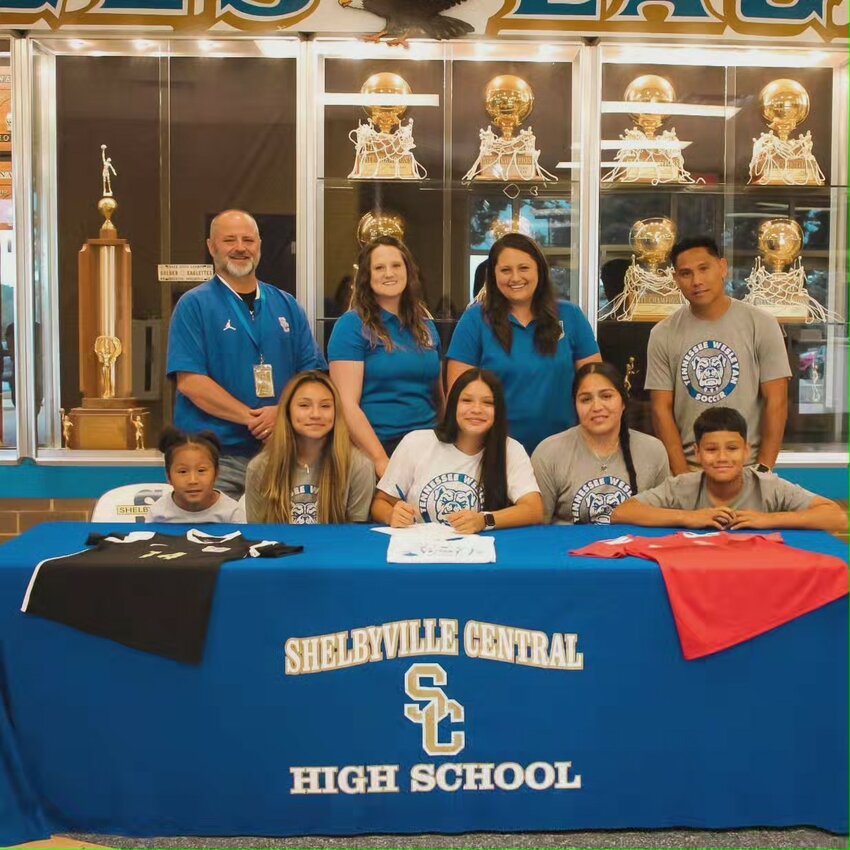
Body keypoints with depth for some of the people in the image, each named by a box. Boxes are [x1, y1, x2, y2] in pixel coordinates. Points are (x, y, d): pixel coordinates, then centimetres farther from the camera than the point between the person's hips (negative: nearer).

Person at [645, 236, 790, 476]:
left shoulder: (760, 324, -2)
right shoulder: (663, 335, 0)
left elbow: (775, 401, -3)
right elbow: (662, 409, -1)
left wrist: (763, 470, -8)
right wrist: (682, 474, -8)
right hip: (687, 467, 1)